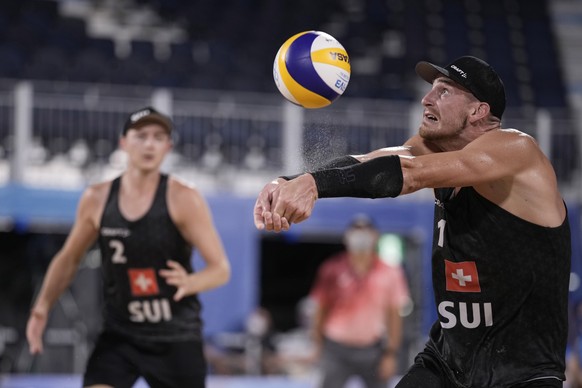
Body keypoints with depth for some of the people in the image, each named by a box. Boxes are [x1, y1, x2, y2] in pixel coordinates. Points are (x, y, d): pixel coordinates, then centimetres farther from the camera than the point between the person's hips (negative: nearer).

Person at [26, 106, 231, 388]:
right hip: (120, 335, 2)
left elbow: (221, 269, -12)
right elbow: (68, 259, 13)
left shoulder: (183, 200, -11)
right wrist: (43, 307, 0)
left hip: (176, 340, -2)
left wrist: (190, 283, -34)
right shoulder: (97, 199, -1)